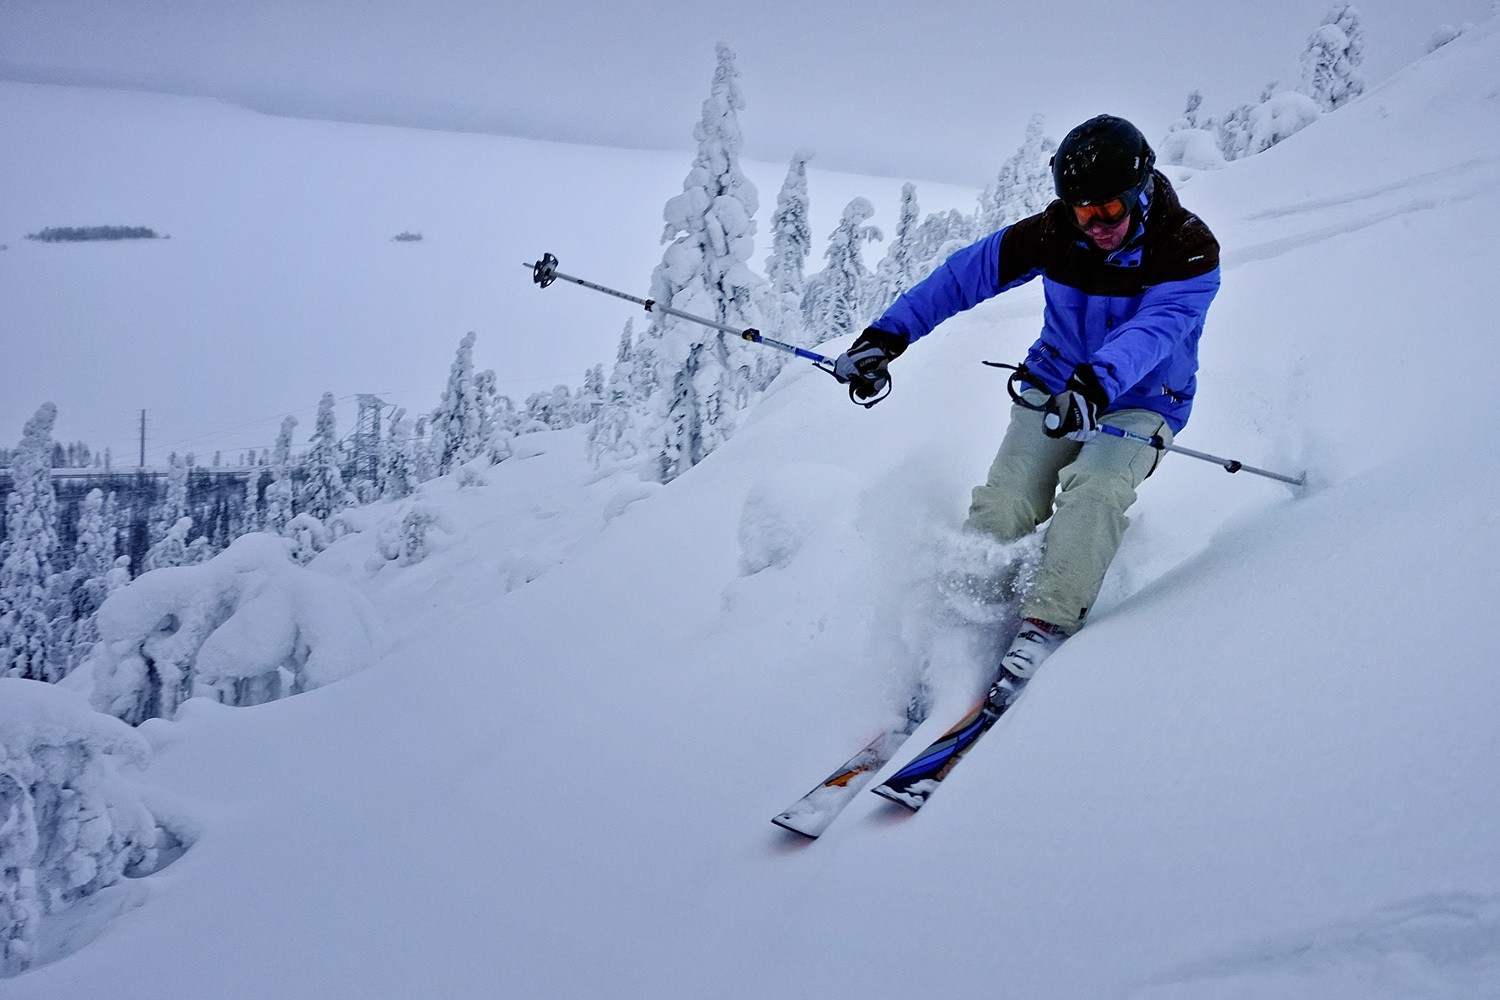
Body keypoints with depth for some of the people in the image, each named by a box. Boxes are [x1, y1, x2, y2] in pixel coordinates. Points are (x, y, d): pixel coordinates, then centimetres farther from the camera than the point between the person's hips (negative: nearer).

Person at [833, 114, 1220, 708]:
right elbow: (965, 275, -7)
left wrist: (1099, 381, -57)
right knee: (1004, 507, -18)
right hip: (1056, 387, 3)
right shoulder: (1055, 234, -11)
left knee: (1096, 485, -32)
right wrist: (886, 336, -16)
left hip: (1143, 402, -2)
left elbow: (1156, 328, -37)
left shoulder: (1189, 251, -20)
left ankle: (1047, 623, -29)